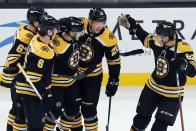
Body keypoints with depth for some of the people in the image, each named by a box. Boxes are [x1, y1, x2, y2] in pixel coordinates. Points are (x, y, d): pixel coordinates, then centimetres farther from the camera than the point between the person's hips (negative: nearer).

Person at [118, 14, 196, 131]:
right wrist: (132, 25, 7)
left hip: (172, 94, -5)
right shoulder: (157, 42, -10)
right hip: (152, 87, 6)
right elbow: (144, 37, 13)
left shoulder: (183, 48, -25)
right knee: (142, 116, 20)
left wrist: (185, 65, -51)